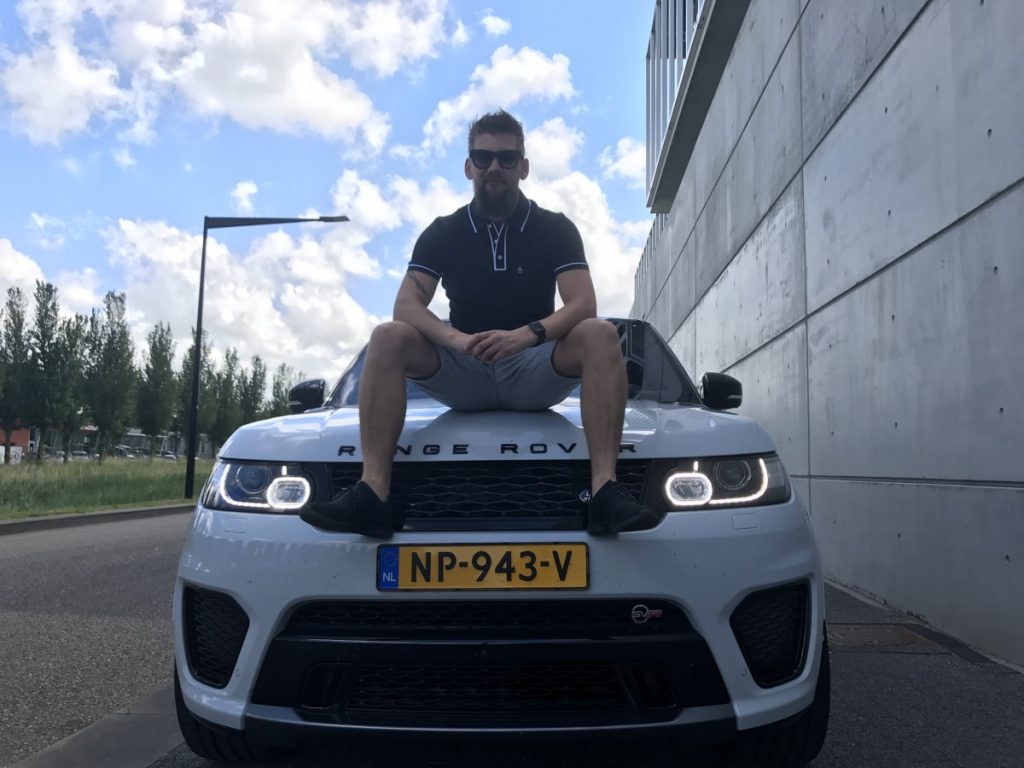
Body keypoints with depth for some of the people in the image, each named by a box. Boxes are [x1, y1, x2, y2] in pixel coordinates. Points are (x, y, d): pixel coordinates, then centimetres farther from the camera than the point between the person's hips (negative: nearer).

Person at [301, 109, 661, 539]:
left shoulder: (555, 229, 3)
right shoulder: (443, 234, 6)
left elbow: (583, 305, -11)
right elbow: (406, 306, -8)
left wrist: (527, 334, -31)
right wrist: (455, 338, -29)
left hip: (535, 375, -1)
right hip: (464, 376, 1)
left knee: (599, 335, -28)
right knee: (388, 338, -24)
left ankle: (605, 491, -39)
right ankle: (372, 494, -34)